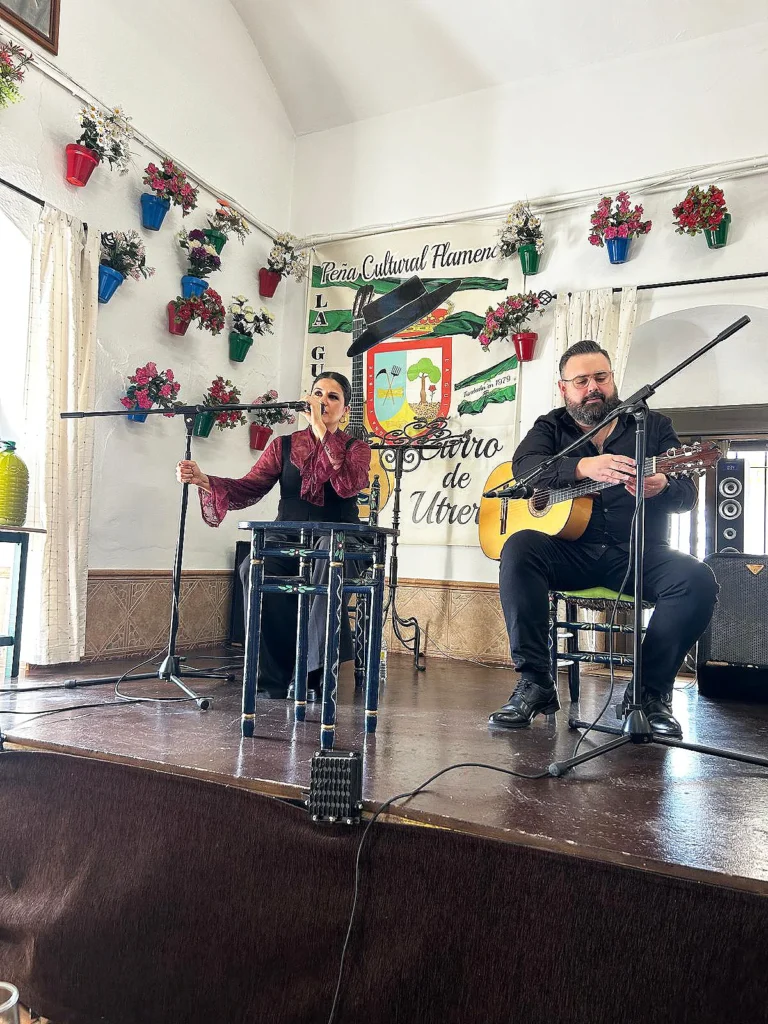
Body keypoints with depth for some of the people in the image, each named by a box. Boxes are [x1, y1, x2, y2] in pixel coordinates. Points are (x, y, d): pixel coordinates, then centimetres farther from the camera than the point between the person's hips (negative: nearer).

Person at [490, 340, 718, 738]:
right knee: (519, 549, -30)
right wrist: (584, 467, -31)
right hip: (570, 552, 0)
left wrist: (663, 488, -24)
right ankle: (535, 683, -22)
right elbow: (525, 467, -12)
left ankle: (650, 691, -11)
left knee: (697, 579, -27)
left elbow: (687, 493, 3)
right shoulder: (550, 428, 12)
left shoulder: (653, 425, 13)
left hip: (639, 554, 1)